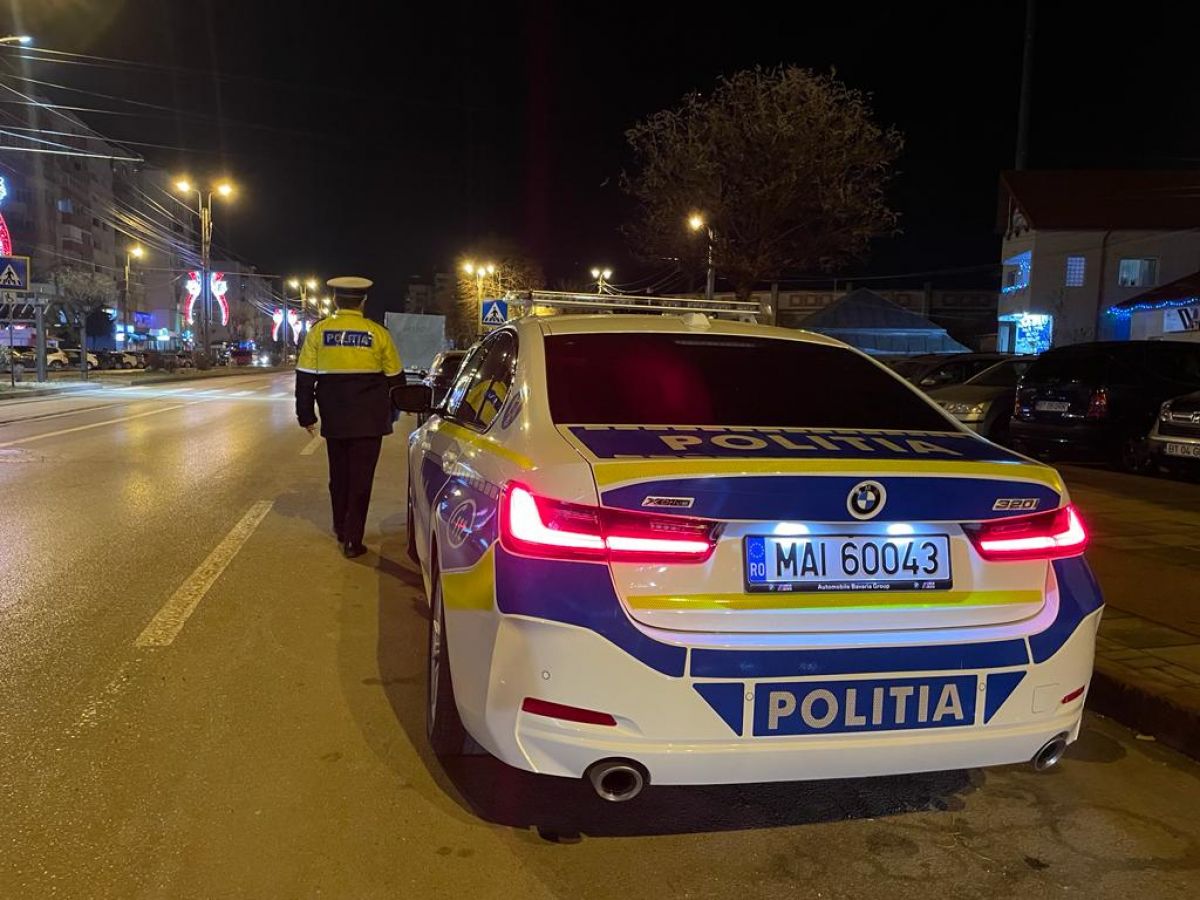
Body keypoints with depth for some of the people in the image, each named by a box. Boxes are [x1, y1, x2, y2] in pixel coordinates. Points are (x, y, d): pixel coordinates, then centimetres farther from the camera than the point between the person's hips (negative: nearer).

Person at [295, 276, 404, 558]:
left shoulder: (319, 331, -1)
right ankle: (352, 540, 1)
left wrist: (306, 415, 9)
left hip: (334, 420, 2)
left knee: (338, 475, 19)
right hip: (369, 420, -2)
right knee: (360, 479, 3)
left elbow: (305, 377, 1)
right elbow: (395, 378, 4)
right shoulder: (377, 333, -4)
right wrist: (390, 410, 20)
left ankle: (341, 528, 32)